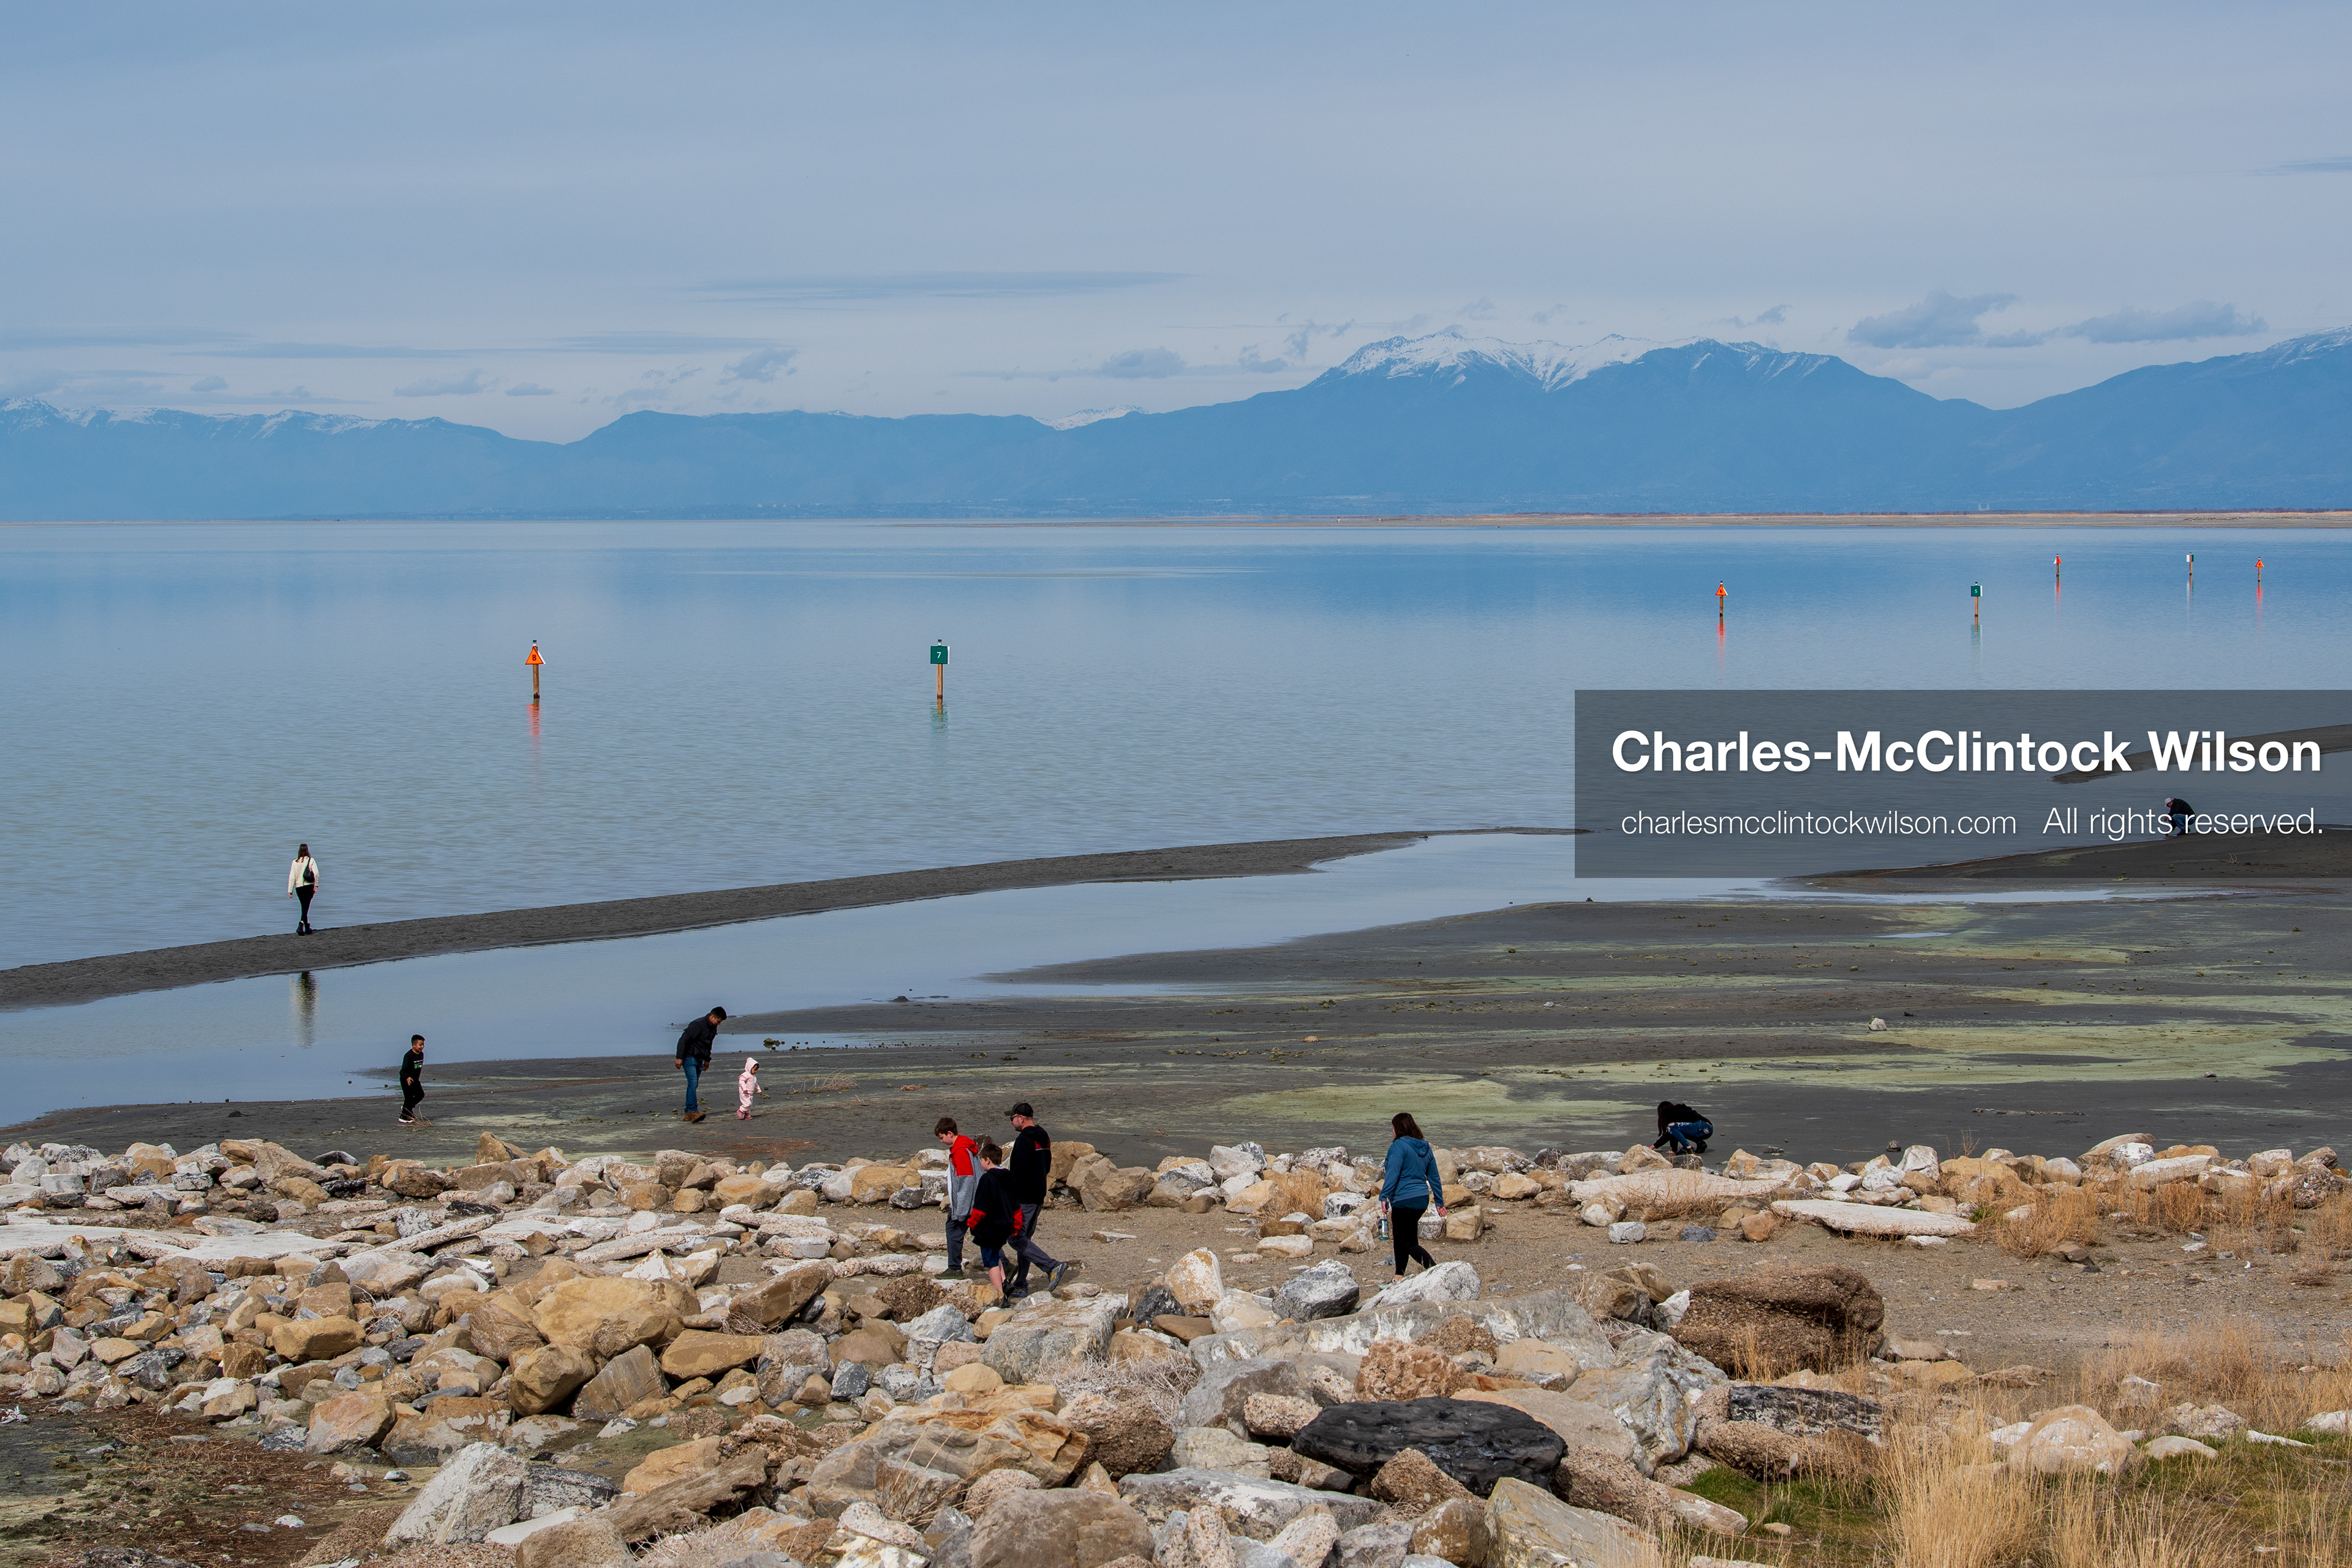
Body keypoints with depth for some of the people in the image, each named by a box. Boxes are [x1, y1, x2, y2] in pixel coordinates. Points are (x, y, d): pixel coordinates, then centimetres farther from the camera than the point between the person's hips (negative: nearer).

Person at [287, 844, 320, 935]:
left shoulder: (295, 862, 1)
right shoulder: (311, 861, -4)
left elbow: (292, 877, -1)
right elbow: (316, 874, -12)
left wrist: (290, 891, 1)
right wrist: (316, 886, -2)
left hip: (298, 887, 3)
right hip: (309, 886, -3)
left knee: (304, 907, 17)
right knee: (306, 907, -4)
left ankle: (307, 928, 24)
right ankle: (301, 925, -25)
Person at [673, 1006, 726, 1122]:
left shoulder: (713, 1028, 9)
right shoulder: (698, 1025, -20)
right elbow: (683, 1040, -21)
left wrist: (707, 1059, 28)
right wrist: (679, 1058, -25)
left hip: (699, 1060, 9)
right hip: (689, 1058, -9)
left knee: (693, 1085, 8)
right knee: (693, 1083, -19)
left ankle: (688, 1113, 11)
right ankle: (693, 1111, -28)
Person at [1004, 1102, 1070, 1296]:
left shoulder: (1024, 1140, -18)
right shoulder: (1044, 1138, 12)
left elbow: (1021, 1173, -24)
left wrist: (1003, 1174, -8)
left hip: (1023, 1198, -10)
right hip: (1039, 1196, 10)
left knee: (1017, 1239, -7)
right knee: (1024, 1239, 14)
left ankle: (1052, 1267, -18)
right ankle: (1020, 1286, 16)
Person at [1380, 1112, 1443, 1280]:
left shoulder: (1399, 1145, -12)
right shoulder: (1425, 1147, 12)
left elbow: (1393, 1173, -20)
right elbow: (1434, 1177, 16)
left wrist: (1384, 1197, -20)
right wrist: (1440, 1202, 21)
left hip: (1405, 1201, -9)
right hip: (1422, 1200, 9)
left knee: (1408, 1243, -6)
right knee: (1400, 1238, 22)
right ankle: (1399, 1278, 27)